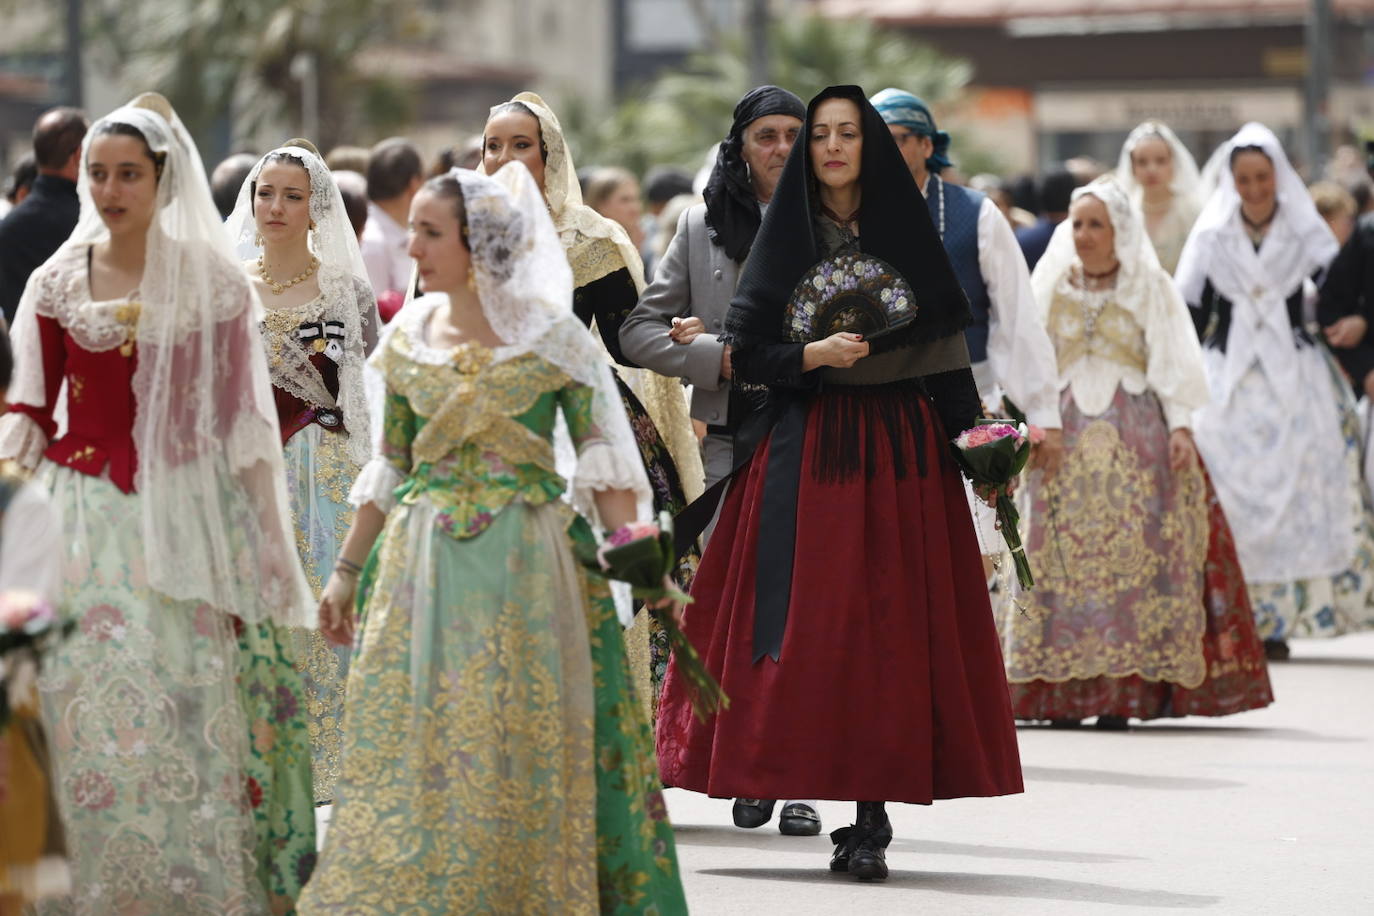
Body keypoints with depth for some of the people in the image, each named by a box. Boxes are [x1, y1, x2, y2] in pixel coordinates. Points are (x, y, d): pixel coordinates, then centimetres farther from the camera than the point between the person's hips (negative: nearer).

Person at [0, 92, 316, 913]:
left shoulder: (215, 282, 1)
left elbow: (244, 419, 2)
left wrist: (268, 535, 0)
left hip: (189, 516, -1)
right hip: (86, 520, 1)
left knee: (191, 711, -3)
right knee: (90, 710, -2)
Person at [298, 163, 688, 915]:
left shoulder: (551, 336, -5)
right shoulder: (409, 337, 6)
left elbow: (602, 462, -5)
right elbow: (389, 468, 14)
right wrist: (347, 569, 14)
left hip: (526, 568, -3)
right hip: (422, 565, 3)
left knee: (526, 751, 1)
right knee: (409, 742, 1)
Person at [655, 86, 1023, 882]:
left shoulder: (909, 234, 5)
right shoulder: (786, 239, 6)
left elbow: (949, 353, 5)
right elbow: (746, 352, 2)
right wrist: (813, 356, -15)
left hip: (901, 450, 0)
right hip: (806, 451, 0)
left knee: (889, 627, -5)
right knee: (812, 623, -5)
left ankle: (872, 820, -4)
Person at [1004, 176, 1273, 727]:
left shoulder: (1150, 288, 6)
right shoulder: (1052, 286, 12)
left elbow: (1172, 361, 1)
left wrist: (1180, 425, -9)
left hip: (1135, 431, -2)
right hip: (1066, 433, 2)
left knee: (1132, 551, -9)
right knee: (1061, 554, -6)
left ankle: (1126, 688, -10)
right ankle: (1063, 690, -5)